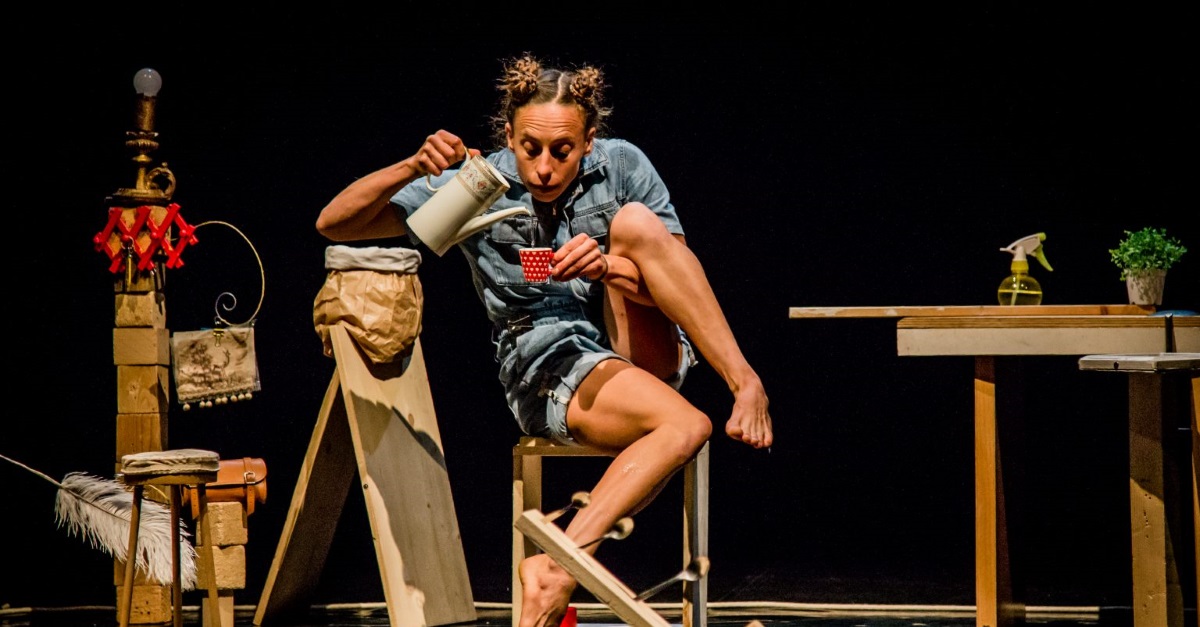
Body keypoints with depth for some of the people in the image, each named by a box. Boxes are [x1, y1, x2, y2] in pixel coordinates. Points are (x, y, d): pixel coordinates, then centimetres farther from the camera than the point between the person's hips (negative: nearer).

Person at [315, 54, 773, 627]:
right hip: (547, 369, -3)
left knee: (636, 222, -26)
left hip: (644, 353, 3)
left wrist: (616, 264, -23)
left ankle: (744, 382, -27)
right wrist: (412, 168, -24)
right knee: (684, 426, -34)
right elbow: (333, 224, -6)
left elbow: (677, 274, -2)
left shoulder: (621, 165, 0)